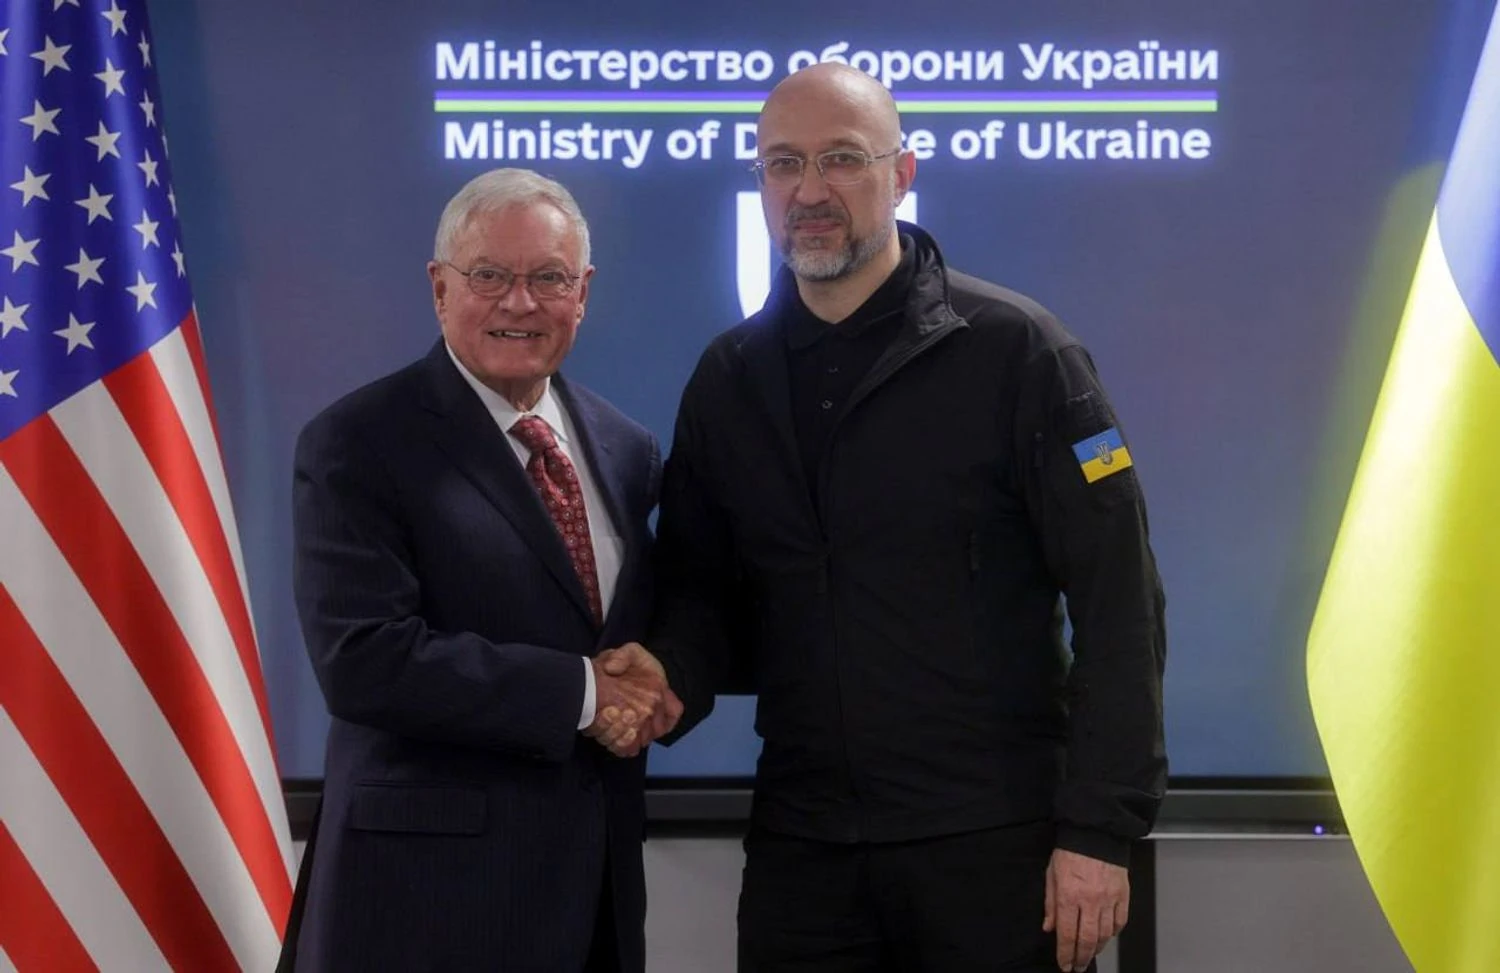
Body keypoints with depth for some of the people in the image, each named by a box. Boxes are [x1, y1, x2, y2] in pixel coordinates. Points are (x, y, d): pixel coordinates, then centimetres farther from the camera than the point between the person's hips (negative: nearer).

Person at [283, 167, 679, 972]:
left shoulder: (626, 449, 9)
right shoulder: (358, 446, -9)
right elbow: (362, 661, -19)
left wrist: (660, 684, -7)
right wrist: (582, 690, -17)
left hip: (598, 871, 6)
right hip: (432, 878, -6)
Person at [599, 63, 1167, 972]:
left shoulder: (1012, 349, -6)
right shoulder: (728, 379, 9)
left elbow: (1116, 605, -8)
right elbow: (702, 592, 15)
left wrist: (1100, 829, -13)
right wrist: (671, 675, -8)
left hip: (996, 848, -4)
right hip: (799, 851, 4)